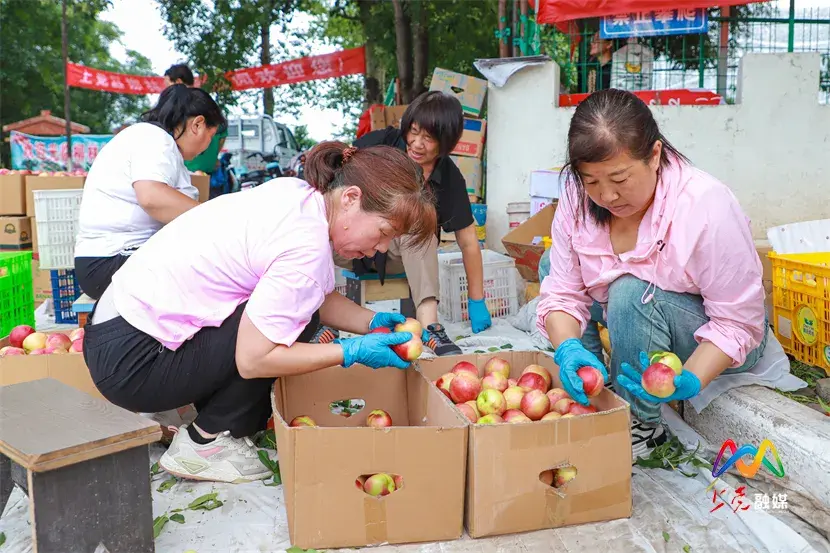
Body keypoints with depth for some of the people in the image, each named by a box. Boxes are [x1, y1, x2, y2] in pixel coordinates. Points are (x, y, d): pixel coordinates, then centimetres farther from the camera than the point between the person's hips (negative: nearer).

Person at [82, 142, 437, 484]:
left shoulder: (295, 194, 2)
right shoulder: (308, 244, -25)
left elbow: (319, 298, 12)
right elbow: (253, 359, -26)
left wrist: (372, 322, -1)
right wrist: (352, 352, -18)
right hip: (130, 361, -9)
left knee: (295, 301, 9)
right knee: (296, 321, -16)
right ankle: (205, 442, -2)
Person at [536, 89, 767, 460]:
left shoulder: (708, 206, -30)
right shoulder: (577, 199, -16)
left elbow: (739, 322, -24)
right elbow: (563, 292, -15)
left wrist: (690, 381, -39)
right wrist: (567, 347, -35)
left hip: (710, 344, -5)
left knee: (632, 293, -34)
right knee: (550, 260, -7)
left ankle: (643, 427, -12)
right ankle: (591, 400, -3)